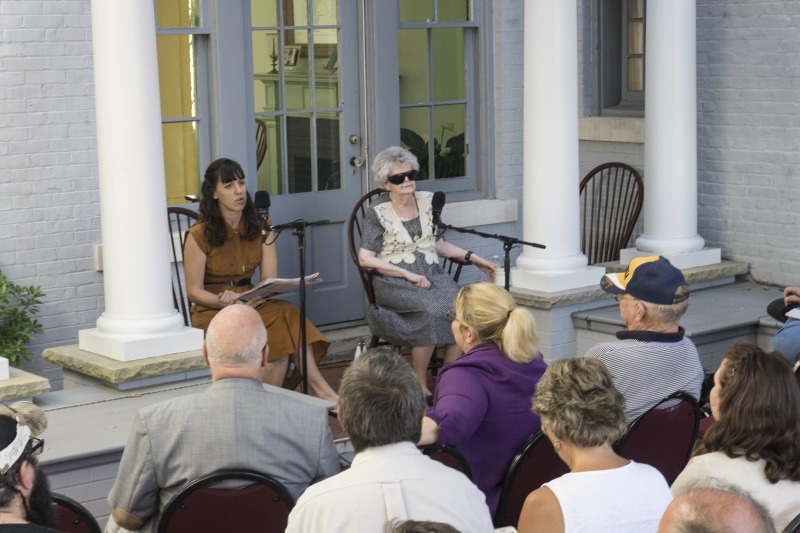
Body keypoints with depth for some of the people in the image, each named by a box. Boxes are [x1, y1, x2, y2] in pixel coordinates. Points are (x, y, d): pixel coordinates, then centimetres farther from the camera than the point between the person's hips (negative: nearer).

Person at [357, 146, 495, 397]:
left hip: (432, 274, 5)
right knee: (432, 310, -33)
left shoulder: (428, 201, 12)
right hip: (394, 282, -4)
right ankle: (419, 385, -22)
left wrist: (472, 258, 9)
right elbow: (365, 258, -7)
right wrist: (408, 274, -13)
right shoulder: (377, 213, -2)